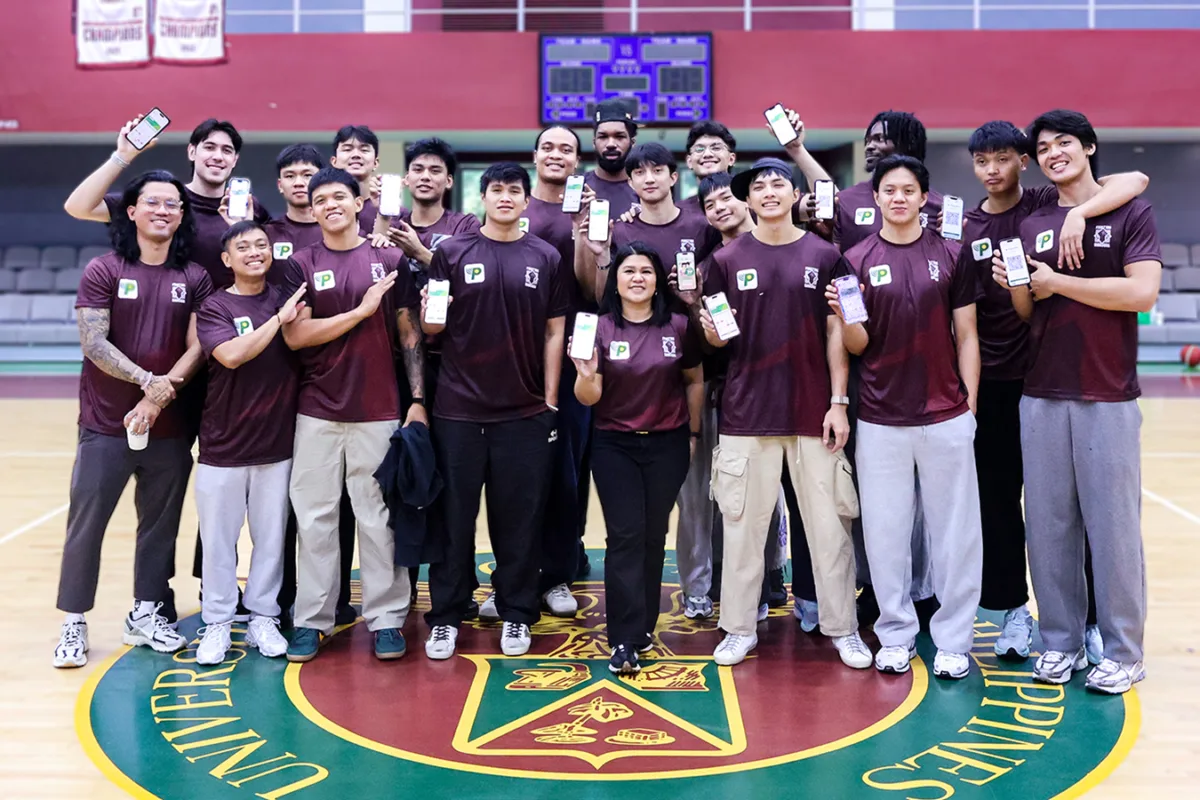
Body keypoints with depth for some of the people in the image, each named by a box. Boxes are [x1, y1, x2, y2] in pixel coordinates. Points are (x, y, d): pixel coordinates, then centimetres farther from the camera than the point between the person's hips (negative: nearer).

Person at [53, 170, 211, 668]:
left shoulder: (196, 278, 3)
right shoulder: (102, 271, -2)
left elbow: (198, 347, -3)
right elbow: (93, 343, -10)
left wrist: (160, 397, -15)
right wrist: (148, 380, -20)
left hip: (170, 428, 2)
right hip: (106, 425, -2)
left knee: (161, 524, 10)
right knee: (86, 524, 3)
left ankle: (145, 614, 25)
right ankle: (73, 624, 15)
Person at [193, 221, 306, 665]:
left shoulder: (287, 299, 7)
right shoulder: (214, 306, -2)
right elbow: (232, 354, -19)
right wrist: (279, 319, -19)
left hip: (277, 442, 2)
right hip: (223, 445, -2)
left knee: (271, 536, 8)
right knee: (218, 539, 5)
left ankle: (263, 619, 21)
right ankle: (217, 624, 17)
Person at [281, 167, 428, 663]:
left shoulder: (389, 260, 6)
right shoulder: (301, 264, 5)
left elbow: (408, 334, 6)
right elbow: (296, 335, -6)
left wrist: (418, 399, -1)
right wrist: (362, 310, -11)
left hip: (379, 411, 0)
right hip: (317, 412, 1)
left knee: (379, 516, 4)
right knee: (314, 516, 5)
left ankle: (386, 618, 12)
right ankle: (312, 618, 15)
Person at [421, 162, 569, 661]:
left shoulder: (545, 258, 6)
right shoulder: (452, 252, 4)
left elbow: (554, 332, 7)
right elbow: (431, 327, 6)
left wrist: (551, 400, 1)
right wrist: (432, 317, -18)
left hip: (525, 411, 1)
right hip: (459, 408, 0)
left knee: (520, 518, 6)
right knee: (454, 516, 5)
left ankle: (516, 615, 19)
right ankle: (445, 616, 16)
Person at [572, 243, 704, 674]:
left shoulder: (679, 327, -2)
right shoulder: (599, 328, -5)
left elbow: (694, 381, 10)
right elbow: (588, 398, -8)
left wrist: (694, 433, 10)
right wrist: (586, 375, -28)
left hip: (668, 444, 1)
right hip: (615, 446, -1)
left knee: (654, 536, 7)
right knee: (625, 537, -6)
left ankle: (643, 625, 21)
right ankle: (624, 641, -5)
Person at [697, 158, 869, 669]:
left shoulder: (824, 256, 5)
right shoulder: (728, 260, 6)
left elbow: (836, 334, 4)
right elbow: (718, 337, 9)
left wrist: (839, 402, -3)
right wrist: (713, 333, -15)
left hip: (814, 411, 0)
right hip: (747, 412, 0)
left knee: (829, 523, 4)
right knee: (743, 524, 5)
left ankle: (842, 628, 16)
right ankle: (739, 628, 16)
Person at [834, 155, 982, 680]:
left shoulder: (950, 255, 4)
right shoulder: (857, 260, 4)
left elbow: (966, 336, 6)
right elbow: (857, 345, 3)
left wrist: (970, 403, 0)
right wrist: (845, 315, -18)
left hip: (946, 417, 0)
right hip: (880, 420, 0)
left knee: (954, 531, 5)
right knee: (885, 532, 6)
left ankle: (953, 641, 16)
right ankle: (896, 635, 20)